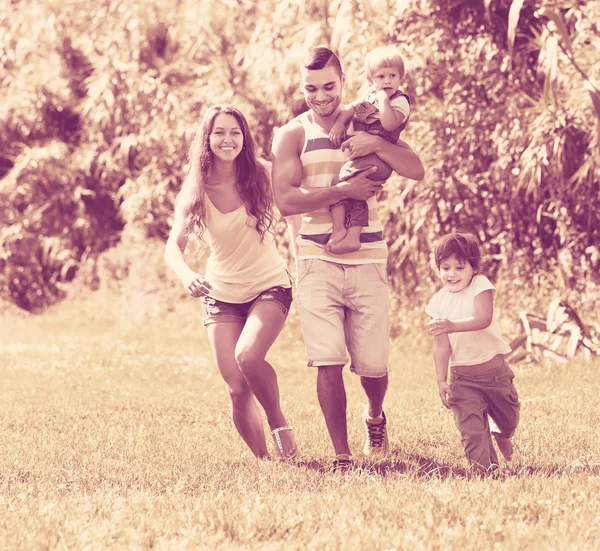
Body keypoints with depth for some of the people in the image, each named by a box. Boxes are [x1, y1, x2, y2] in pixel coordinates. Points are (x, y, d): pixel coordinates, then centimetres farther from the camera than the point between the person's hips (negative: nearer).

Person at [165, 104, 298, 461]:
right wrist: (187, 275, -31)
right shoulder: (195, 191, -5)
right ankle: (263, 458, 16)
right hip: (222, 295, 2)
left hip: (269, 287, -2)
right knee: (238, 389, -5)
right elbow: (174, 246, -9)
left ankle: (279, 422, -4)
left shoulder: (261, 175, -9)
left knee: (248, 355, -29)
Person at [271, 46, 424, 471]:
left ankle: (375, 417, 37)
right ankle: (342, 457, 0)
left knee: (373, 364, 3)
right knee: (329, 363, -9)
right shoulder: (293, 134, 3)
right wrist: (344, 190, -17)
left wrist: (377, 145, -17)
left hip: (367, 260, 2)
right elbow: (286, 200, -10)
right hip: (318, 261, -1)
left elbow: (416, 170, -2)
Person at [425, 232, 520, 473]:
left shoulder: (480, 286, -12)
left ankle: (503, 436, 51)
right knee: (470, 425, -11)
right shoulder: (439, 302, -3)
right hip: (462, 378, 1)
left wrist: (453, 326, -45)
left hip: (495, 371, -1)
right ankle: (483, 466, -4)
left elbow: (483, 319, -29)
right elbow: (441, 345, -3)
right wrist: (441, 381, -6)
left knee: (508, 418, 19)